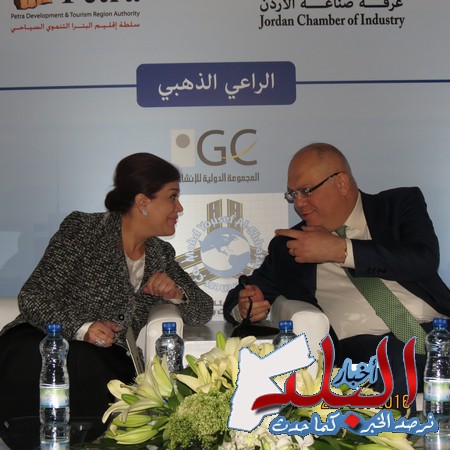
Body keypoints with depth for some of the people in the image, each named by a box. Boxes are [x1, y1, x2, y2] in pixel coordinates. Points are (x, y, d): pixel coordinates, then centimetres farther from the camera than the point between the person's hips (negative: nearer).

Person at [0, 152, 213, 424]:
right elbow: (33, 297, -8)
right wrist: (82, 328, -26)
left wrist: (176, 294, -8)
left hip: (109, 361, 4)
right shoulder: (82, 229, -3)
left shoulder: (161, 254, 14)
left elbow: (204, 311, 16)